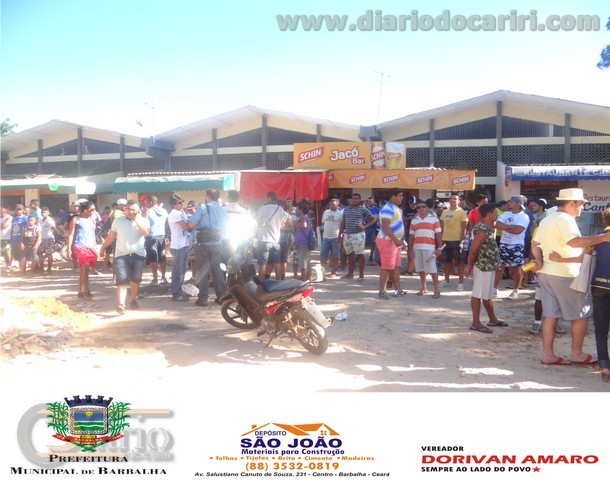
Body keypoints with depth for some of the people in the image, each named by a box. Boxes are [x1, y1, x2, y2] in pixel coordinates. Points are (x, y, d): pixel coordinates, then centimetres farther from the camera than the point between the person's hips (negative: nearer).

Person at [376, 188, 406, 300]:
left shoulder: (397, 208, 15)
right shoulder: (388, 208, -16)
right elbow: (385, 227, -26)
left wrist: (399, 240, 19)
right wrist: (395, 240, -28)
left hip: (396, 241, 10)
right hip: (388, 241, -10)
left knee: (396, 267, 11)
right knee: (387, 267, -7)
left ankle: (397, 289, 16)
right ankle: (382, 291, -2)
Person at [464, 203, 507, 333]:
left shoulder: (488, 227, 10)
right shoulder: (483, 229, -22)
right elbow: (473, 250, -20)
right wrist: (470, 265, -12)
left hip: (489, 266, 10)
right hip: (483, 266, -10)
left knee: (488, 294, 18)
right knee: (478, 294, -2)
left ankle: (493, 319, 30)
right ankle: (476, 323, 4)